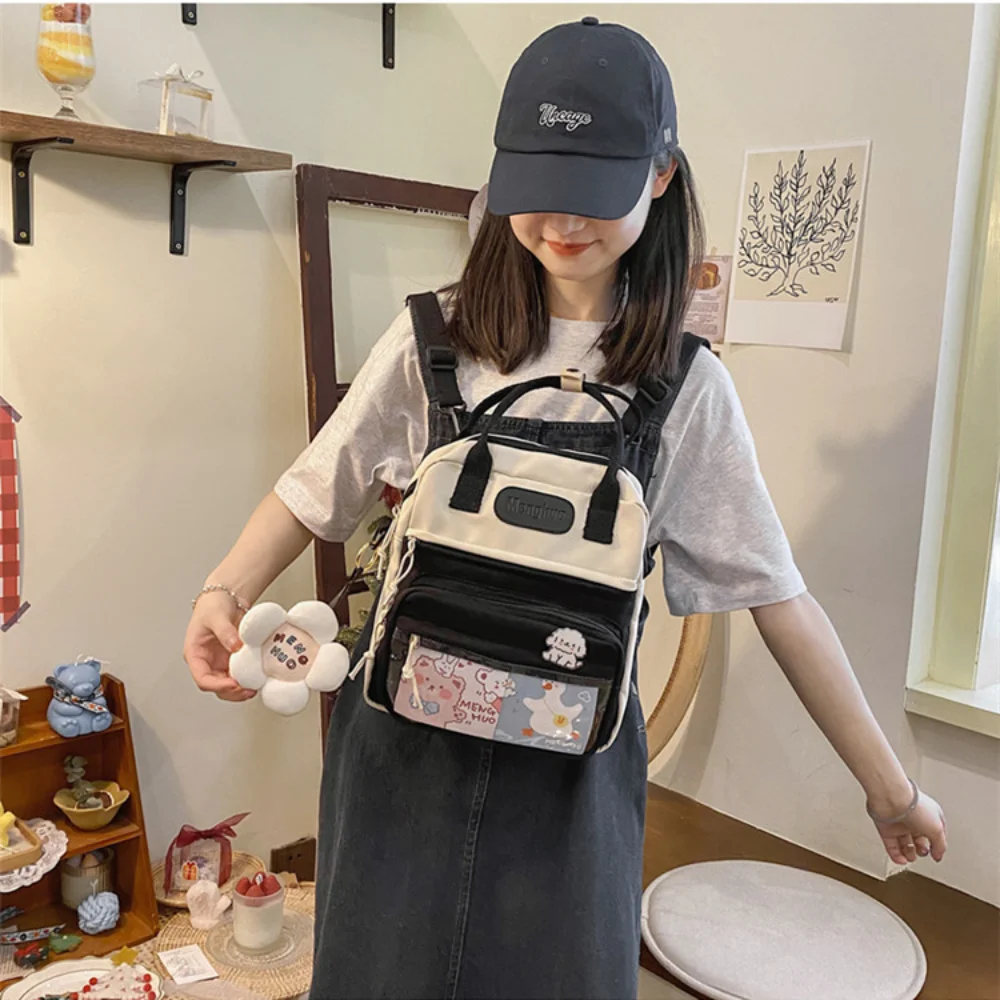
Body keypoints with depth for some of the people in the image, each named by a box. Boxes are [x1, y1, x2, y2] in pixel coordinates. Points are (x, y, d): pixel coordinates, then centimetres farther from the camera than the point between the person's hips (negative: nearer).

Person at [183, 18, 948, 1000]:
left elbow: (776, 595, -2)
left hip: (570, 766, 0)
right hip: (407, 742, 0)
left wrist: (890, 784, 1)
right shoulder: (436, 338, -5)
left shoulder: (685, 384, -4)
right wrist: (224, 592, -18)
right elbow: (314, 493, 1)